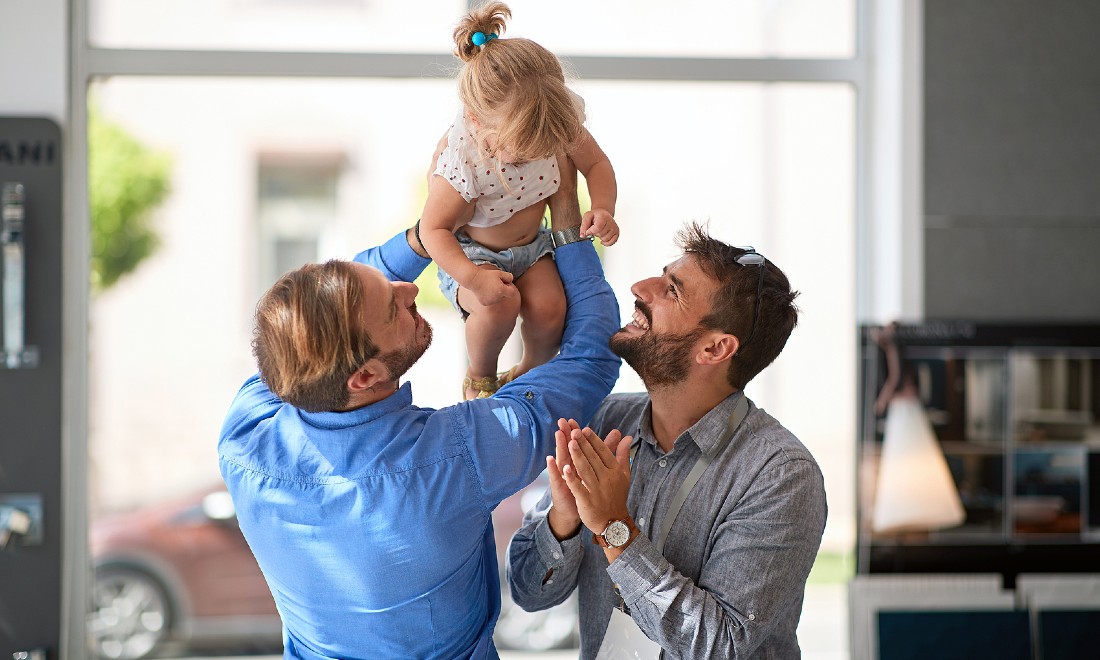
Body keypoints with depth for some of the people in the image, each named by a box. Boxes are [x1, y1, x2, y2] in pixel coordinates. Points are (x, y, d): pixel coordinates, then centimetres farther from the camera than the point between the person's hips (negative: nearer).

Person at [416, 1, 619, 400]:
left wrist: (602, 210, -22)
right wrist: (472, 277, -38)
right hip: (471, 252, -4)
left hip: (531, 245, 4)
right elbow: (434, 229, -24)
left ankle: (531, 371, 15)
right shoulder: (462, 158, -35)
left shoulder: (559, 124, -23)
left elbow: (596, 164, -4)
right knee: (498, 304, -31)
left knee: (549, 308, -20)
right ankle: (480, 376, 1)